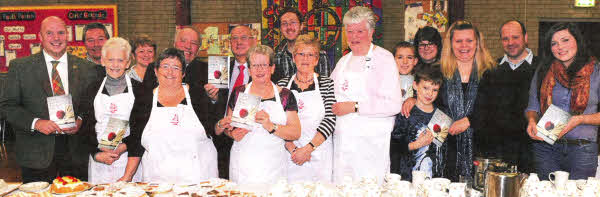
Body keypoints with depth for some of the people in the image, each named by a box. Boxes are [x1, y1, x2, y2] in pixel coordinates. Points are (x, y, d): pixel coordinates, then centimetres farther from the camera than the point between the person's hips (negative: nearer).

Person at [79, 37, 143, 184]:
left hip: (129, 159, -1)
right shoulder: (92, 90, 9)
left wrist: (124, 146, -15)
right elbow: (86, 127, 6)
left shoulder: (138, 89, 2)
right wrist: (97, 153, -8)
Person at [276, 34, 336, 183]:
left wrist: (308, 148, -15)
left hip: (319, 155, -1)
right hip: (289, 154, 1)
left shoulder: (326, 84, 1)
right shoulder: (282, 85, 5)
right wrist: (292, 149, -13)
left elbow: (330, 120, -7)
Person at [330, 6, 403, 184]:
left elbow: (394, 105, -15)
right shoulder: (344, 61, 16)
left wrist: (354, 107, -17)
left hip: (370, 143, -6)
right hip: (342, 141, 6)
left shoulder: (384, 58, -5)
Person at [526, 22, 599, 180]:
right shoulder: (543, 71, 8)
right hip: (545, 148, 2)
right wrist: (532, 120, -8)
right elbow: (532, 107, 12)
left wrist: (580, 119, -15)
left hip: (582, 150, -2)